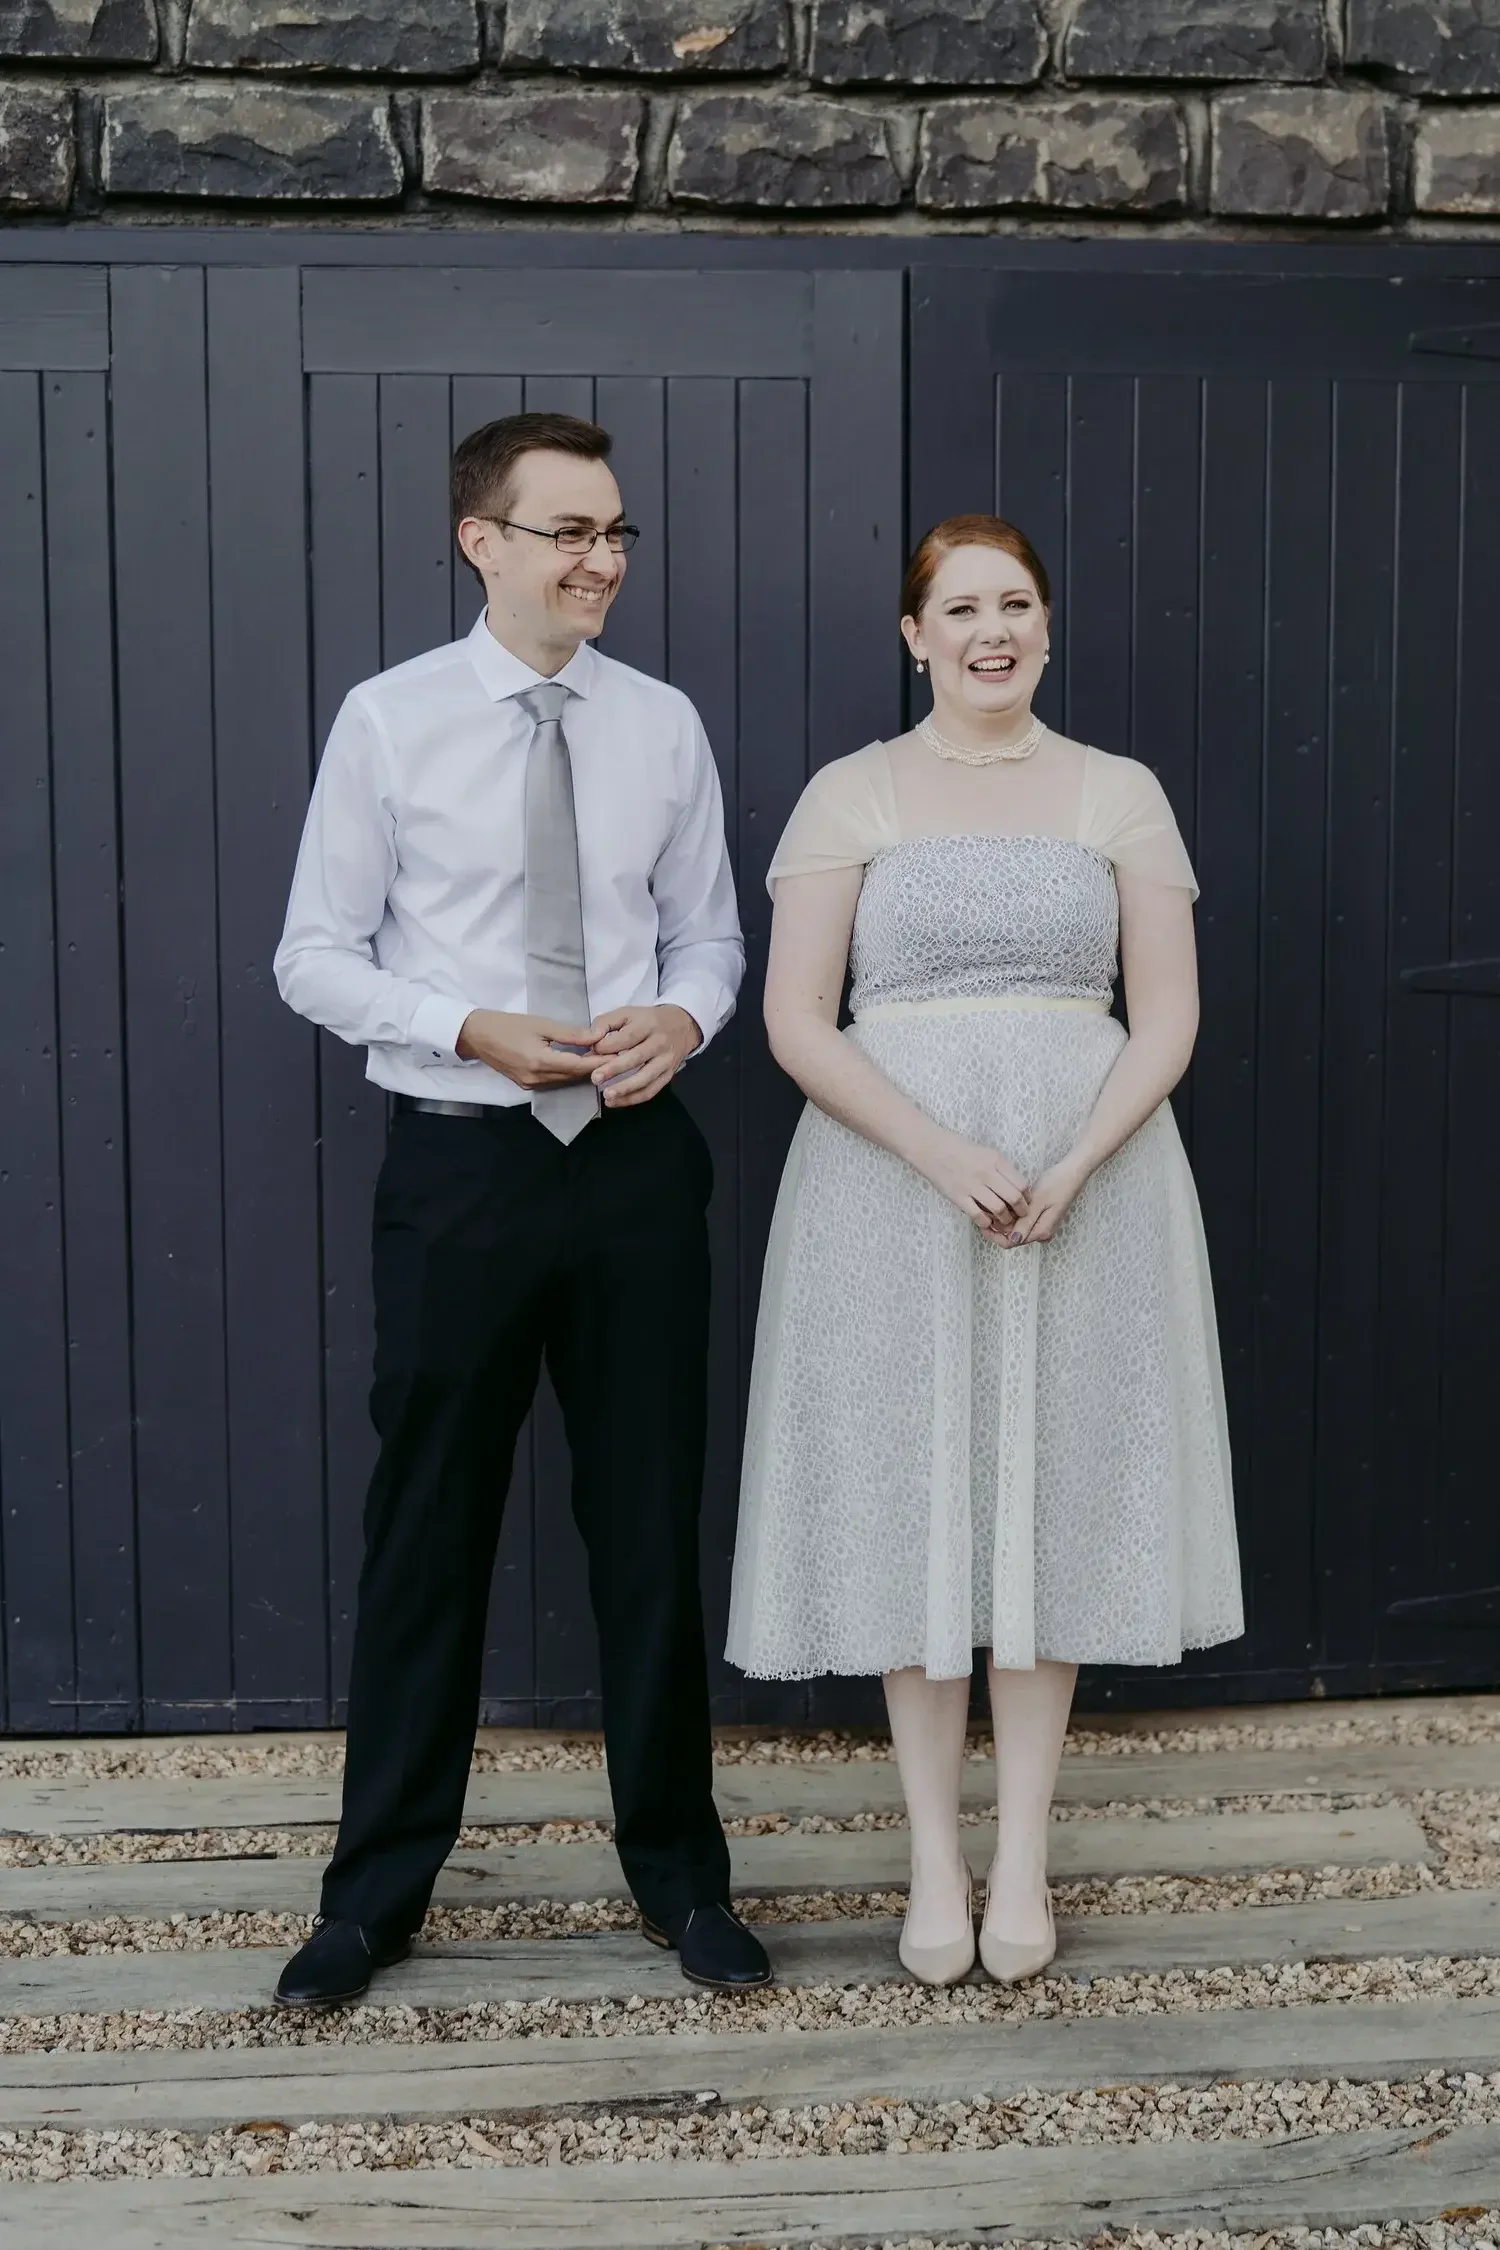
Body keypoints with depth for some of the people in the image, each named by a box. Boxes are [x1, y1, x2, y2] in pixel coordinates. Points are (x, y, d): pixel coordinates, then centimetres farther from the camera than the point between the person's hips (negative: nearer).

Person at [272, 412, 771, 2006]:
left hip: (636, 1158, 2)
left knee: (652, 1520, 11)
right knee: (428, 1528, 7)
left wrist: (684, 1016, -11)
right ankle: (380, 1887, 23)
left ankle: (676, 1867, 28)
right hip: (461, 1159, -2)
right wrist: (473, 1029, -16)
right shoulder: (389, 721, -4)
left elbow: (711, 931, 11)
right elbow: (315, 955, -2)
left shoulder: (663, 726, 4)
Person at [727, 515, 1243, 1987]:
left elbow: (1169, 1017, 2)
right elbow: (795, 1018, -4)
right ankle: (934, 1862, 16)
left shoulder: (1120, 794, 7)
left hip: (1089, 1179, 1)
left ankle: (1023, 1860, 18)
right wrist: (945, 1154, -17)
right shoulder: (851, 795, 3)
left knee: (1050, 1495, 5)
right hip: (892, 1185, -1)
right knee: (910, 1503, 3)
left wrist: (1071, 1171, -14)